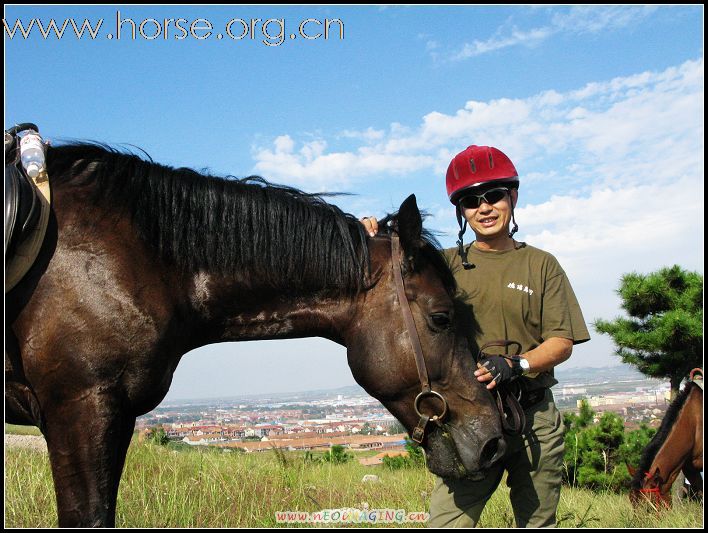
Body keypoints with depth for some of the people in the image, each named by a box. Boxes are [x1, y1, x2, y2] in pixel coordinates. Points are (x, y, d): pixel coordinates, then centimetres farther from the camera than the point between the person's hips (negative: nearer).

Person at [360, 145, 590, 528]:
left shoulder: (541, 264, 5)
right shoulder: (447, 264, 7)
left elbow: (562, 341, 0)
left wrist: (517, 364, -19)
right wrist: (371, 242, -14)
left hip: (534, 418, 1)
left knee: (538, 521, 12)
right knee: (445, 521, -9)